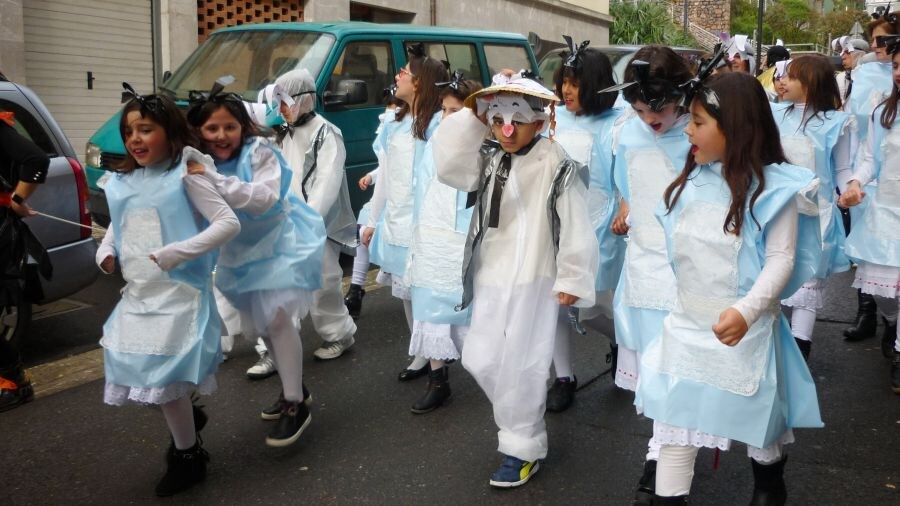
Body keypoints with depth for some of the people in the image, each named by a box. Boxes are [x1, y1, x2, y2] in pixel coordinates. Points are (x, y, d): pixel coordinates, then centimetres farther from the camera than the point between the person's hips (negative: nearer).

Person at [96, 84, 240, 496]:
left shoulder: (185, 176, -10)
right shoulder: (121, 183, 9)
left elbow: (229, 223, -15)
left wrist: (175, 253, -23)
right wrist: (106, 253, 0)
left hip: (179, 294, -7)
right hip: (136, 295, 7)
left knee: (165, 376, -3)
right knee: (136, 369, 12)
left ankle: (187, 457, 20)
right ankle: (185, 417, 40)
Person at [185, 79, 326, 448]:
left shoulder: (259, 152, -20)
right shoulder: (198, 165, -5)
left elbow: (265, 198, -34)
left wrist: (216, 180, -43)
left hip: (278, 241, -7)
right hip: (239, 251, 7)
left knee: (277, 317, -18)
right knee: (260, 323, 15)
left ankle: (296, 406, -10)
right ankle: (292, 388, 34)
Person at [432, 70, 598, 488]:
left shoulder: (557, 165, -11)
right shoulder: (488, 160, 9)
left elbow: (575, 226, -11)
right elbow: (449, 167, -6)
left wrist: (573, 279, -11)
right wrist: (472, 118, -7)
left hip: (533, 280, -6)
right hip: (490, 277, 7)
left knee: (520, 367, -1)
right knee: (480, 360, 10)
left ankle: (524, 449, 17)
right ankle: (519, 421, 35)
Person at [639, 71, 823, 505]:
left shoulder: (772, 186, -15)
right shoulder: (692, 181, 2)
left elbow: (781, 259, -18)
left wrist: (747, 310, -30)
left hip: (744, 328, -4)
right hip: (686, 324, 4)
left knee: (760, 418, 18)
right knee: (675, 416, 6)